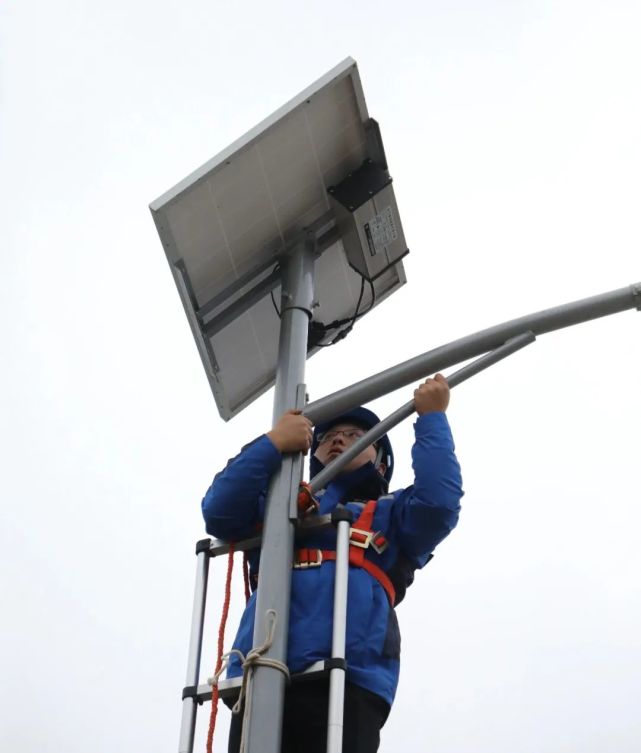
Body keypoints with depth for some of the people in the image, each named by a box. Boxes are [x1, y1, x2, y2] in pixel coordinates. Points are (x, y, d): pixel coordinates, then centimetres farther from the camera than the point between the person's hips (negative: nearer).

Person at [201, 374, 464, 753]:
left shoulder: (388, 514, 28)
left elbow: (439, 503, 7)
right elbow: (220, 512, 15)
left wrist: (432, 417, 16)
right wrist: (273, 442, 13)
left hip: (343, 685, -2)